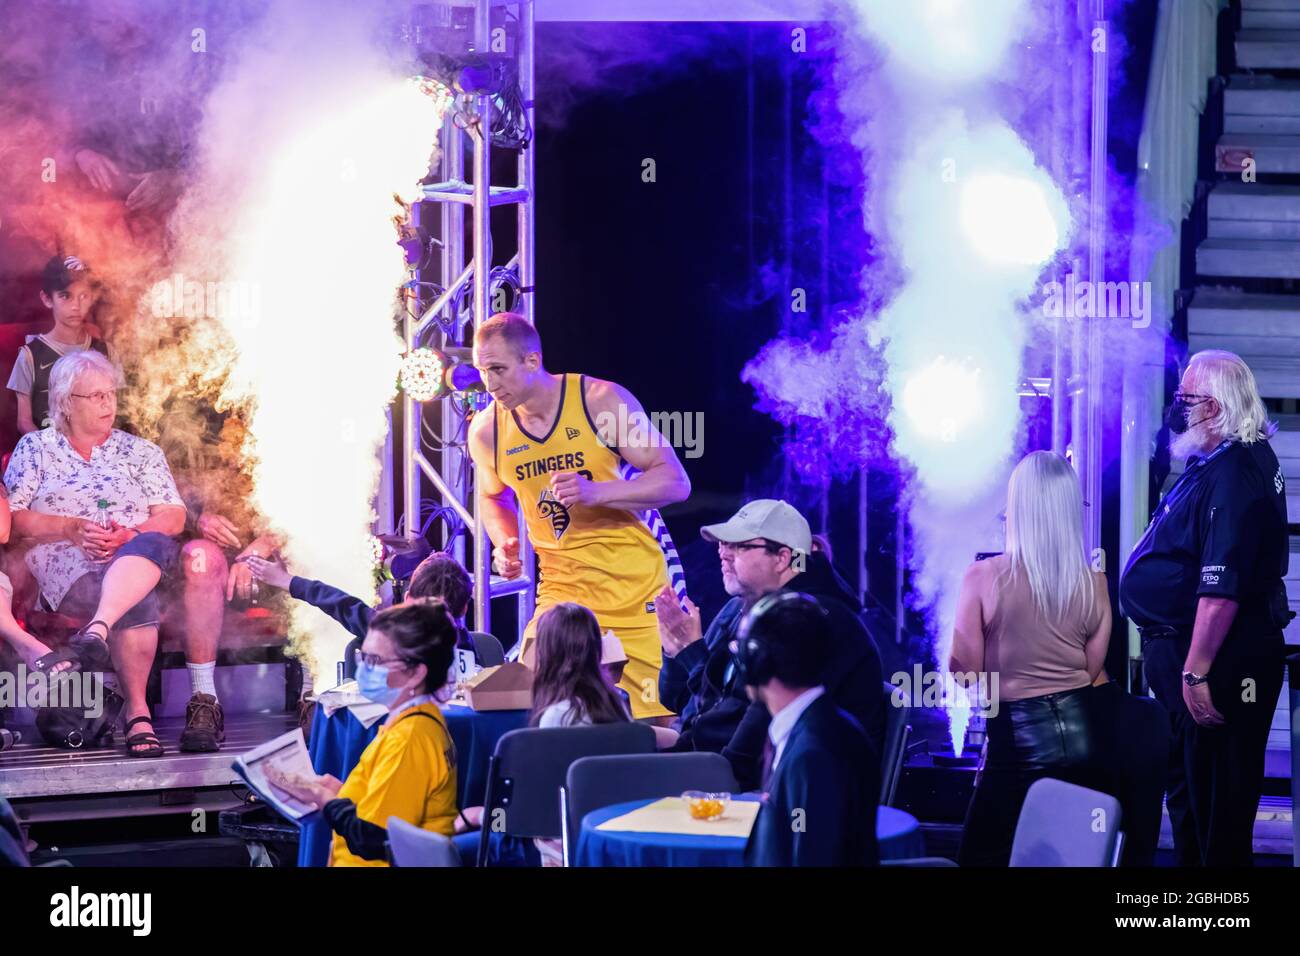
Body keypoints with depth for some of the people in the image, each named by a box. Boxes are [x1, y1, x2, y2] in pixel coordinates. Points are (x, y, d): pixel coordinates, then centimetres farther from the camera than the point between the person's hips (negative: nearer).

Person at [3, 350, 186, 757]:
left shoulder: (140, 451, 22)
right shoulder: (35, 448, 18)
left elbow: (173, 517, 11)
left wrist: (131, 536, -10)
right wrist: (73, 529, -9)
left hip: (136, 559, 2)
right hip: (65, 563, -2)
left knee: (154, 544, -40)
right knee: (136, 602, -38)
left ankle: (97, 630, -59)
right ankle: (137, 712, -42)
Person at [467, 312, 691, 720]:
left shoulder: (602, 402, -11)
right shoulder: (486, 431, -1)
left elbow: (675, 481, -11)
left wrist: (595, 492, -25)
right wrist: (505, 544, 0)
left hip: (637, 591, -2)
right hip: (561, 592, 3)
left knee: (657, 725, -3)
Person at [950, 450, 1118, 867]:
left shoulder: (985, 576, -10)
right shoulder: (1093, 582, 0)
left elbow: (964, 670, -5)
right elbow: (1092, 668, 10)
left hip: (1019, 738, -4)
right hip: (1085, 733, 4)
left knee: (986, 855, 9)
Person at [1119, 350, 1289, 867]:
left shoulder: (1234, 475, -22)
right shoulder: (1211, 464, 12)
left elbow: (1223, 588, -29)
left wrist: (1196, 671, -30)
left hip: (1220, 662, -11)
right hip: (1181, 651, 11)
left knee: (1215, 800, -4)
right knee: (1187, 789, 22)